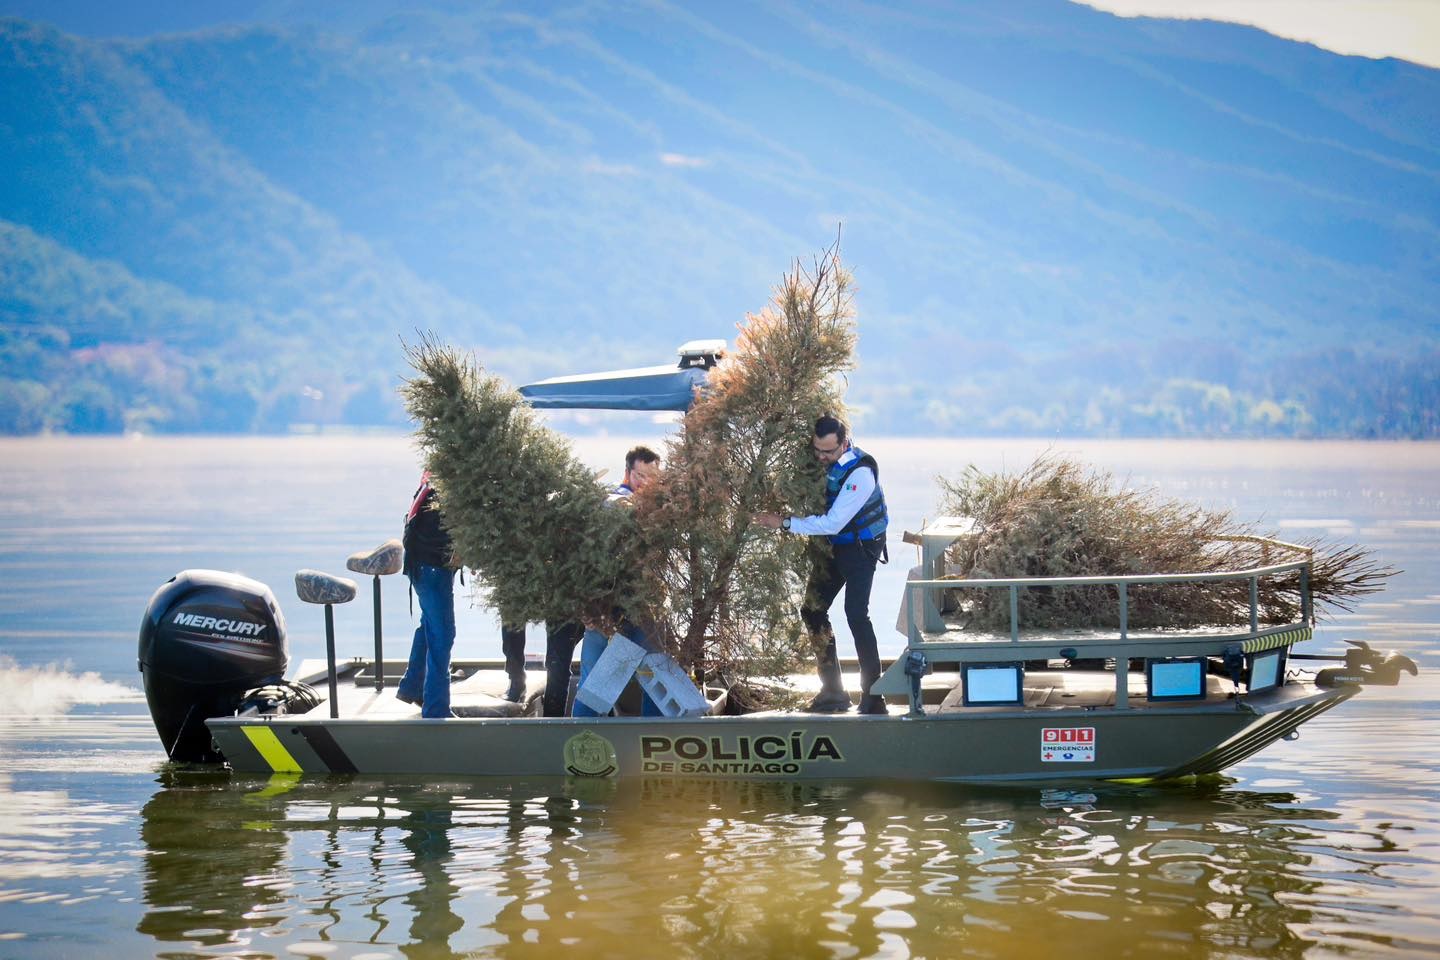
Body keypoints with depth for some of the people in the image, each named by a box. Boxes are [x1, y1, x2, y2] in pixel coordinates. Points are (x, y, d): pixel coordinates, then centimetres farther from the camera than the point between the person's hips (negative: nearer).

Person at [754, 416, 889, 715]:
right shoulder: (824, 461, -6)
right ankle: (832, 690, 15)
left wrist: (784, 523, -27)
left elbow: (832, 523, -29)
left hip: (860, 547, -8)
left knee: (856, 614, -18)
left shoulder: (860, 472, -28)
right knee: (813, 611, 8)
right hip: (832, 544, 8)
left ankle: (872, 697, -14)